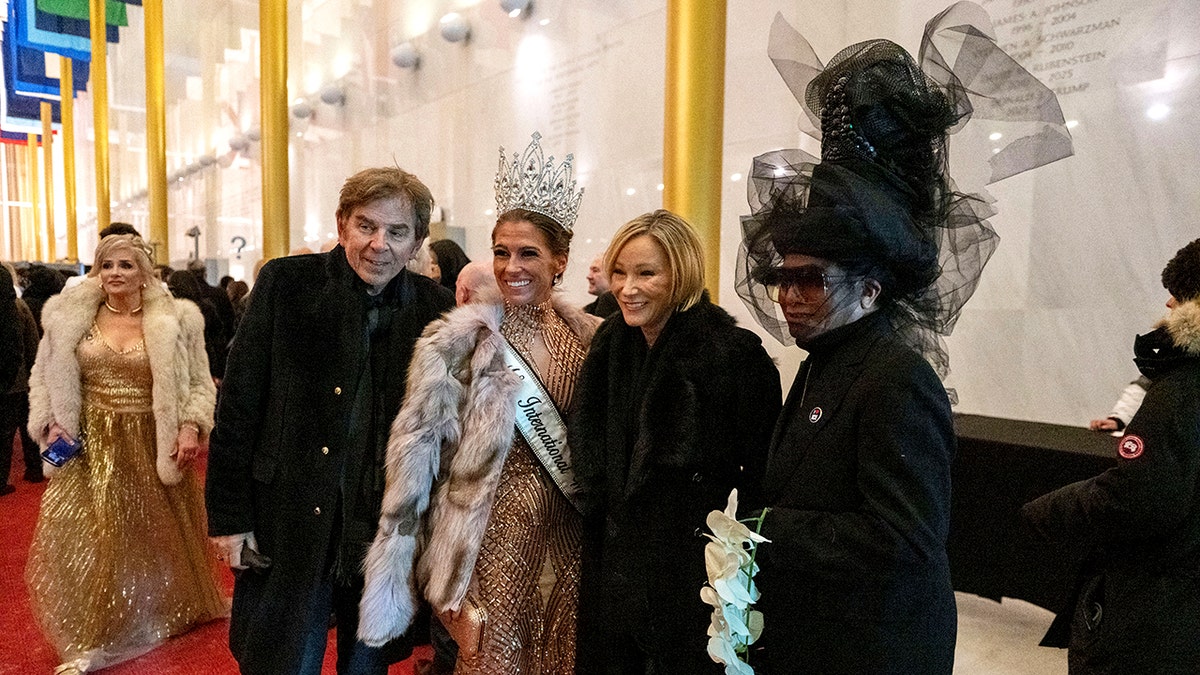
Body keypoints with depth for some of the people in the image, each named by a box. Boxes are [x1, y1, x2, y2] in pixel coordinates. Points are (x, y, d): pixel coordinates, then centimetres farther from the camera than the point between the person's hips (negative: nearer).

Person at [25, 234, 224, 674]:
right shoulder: (70, 317, 1)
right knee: (86, 540, 1)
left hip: (154, 446, -1)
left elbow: (198, 383, -1)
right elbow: (47, 380, 10)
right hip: (91, 447, 1)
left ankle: (165, 617, 37)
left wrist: (190, 427, -15)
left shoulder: (174, 321, -5)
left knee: (157, 535, 13)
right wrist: (51, 424, -4)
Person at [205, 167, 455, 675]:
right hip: (289, 528, -1)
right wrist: (229, 516, -5)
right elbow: (238, 404, -4)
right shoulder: (286, 283, -6)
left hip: (388, 532, 2)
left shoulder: (436, 309, -2)